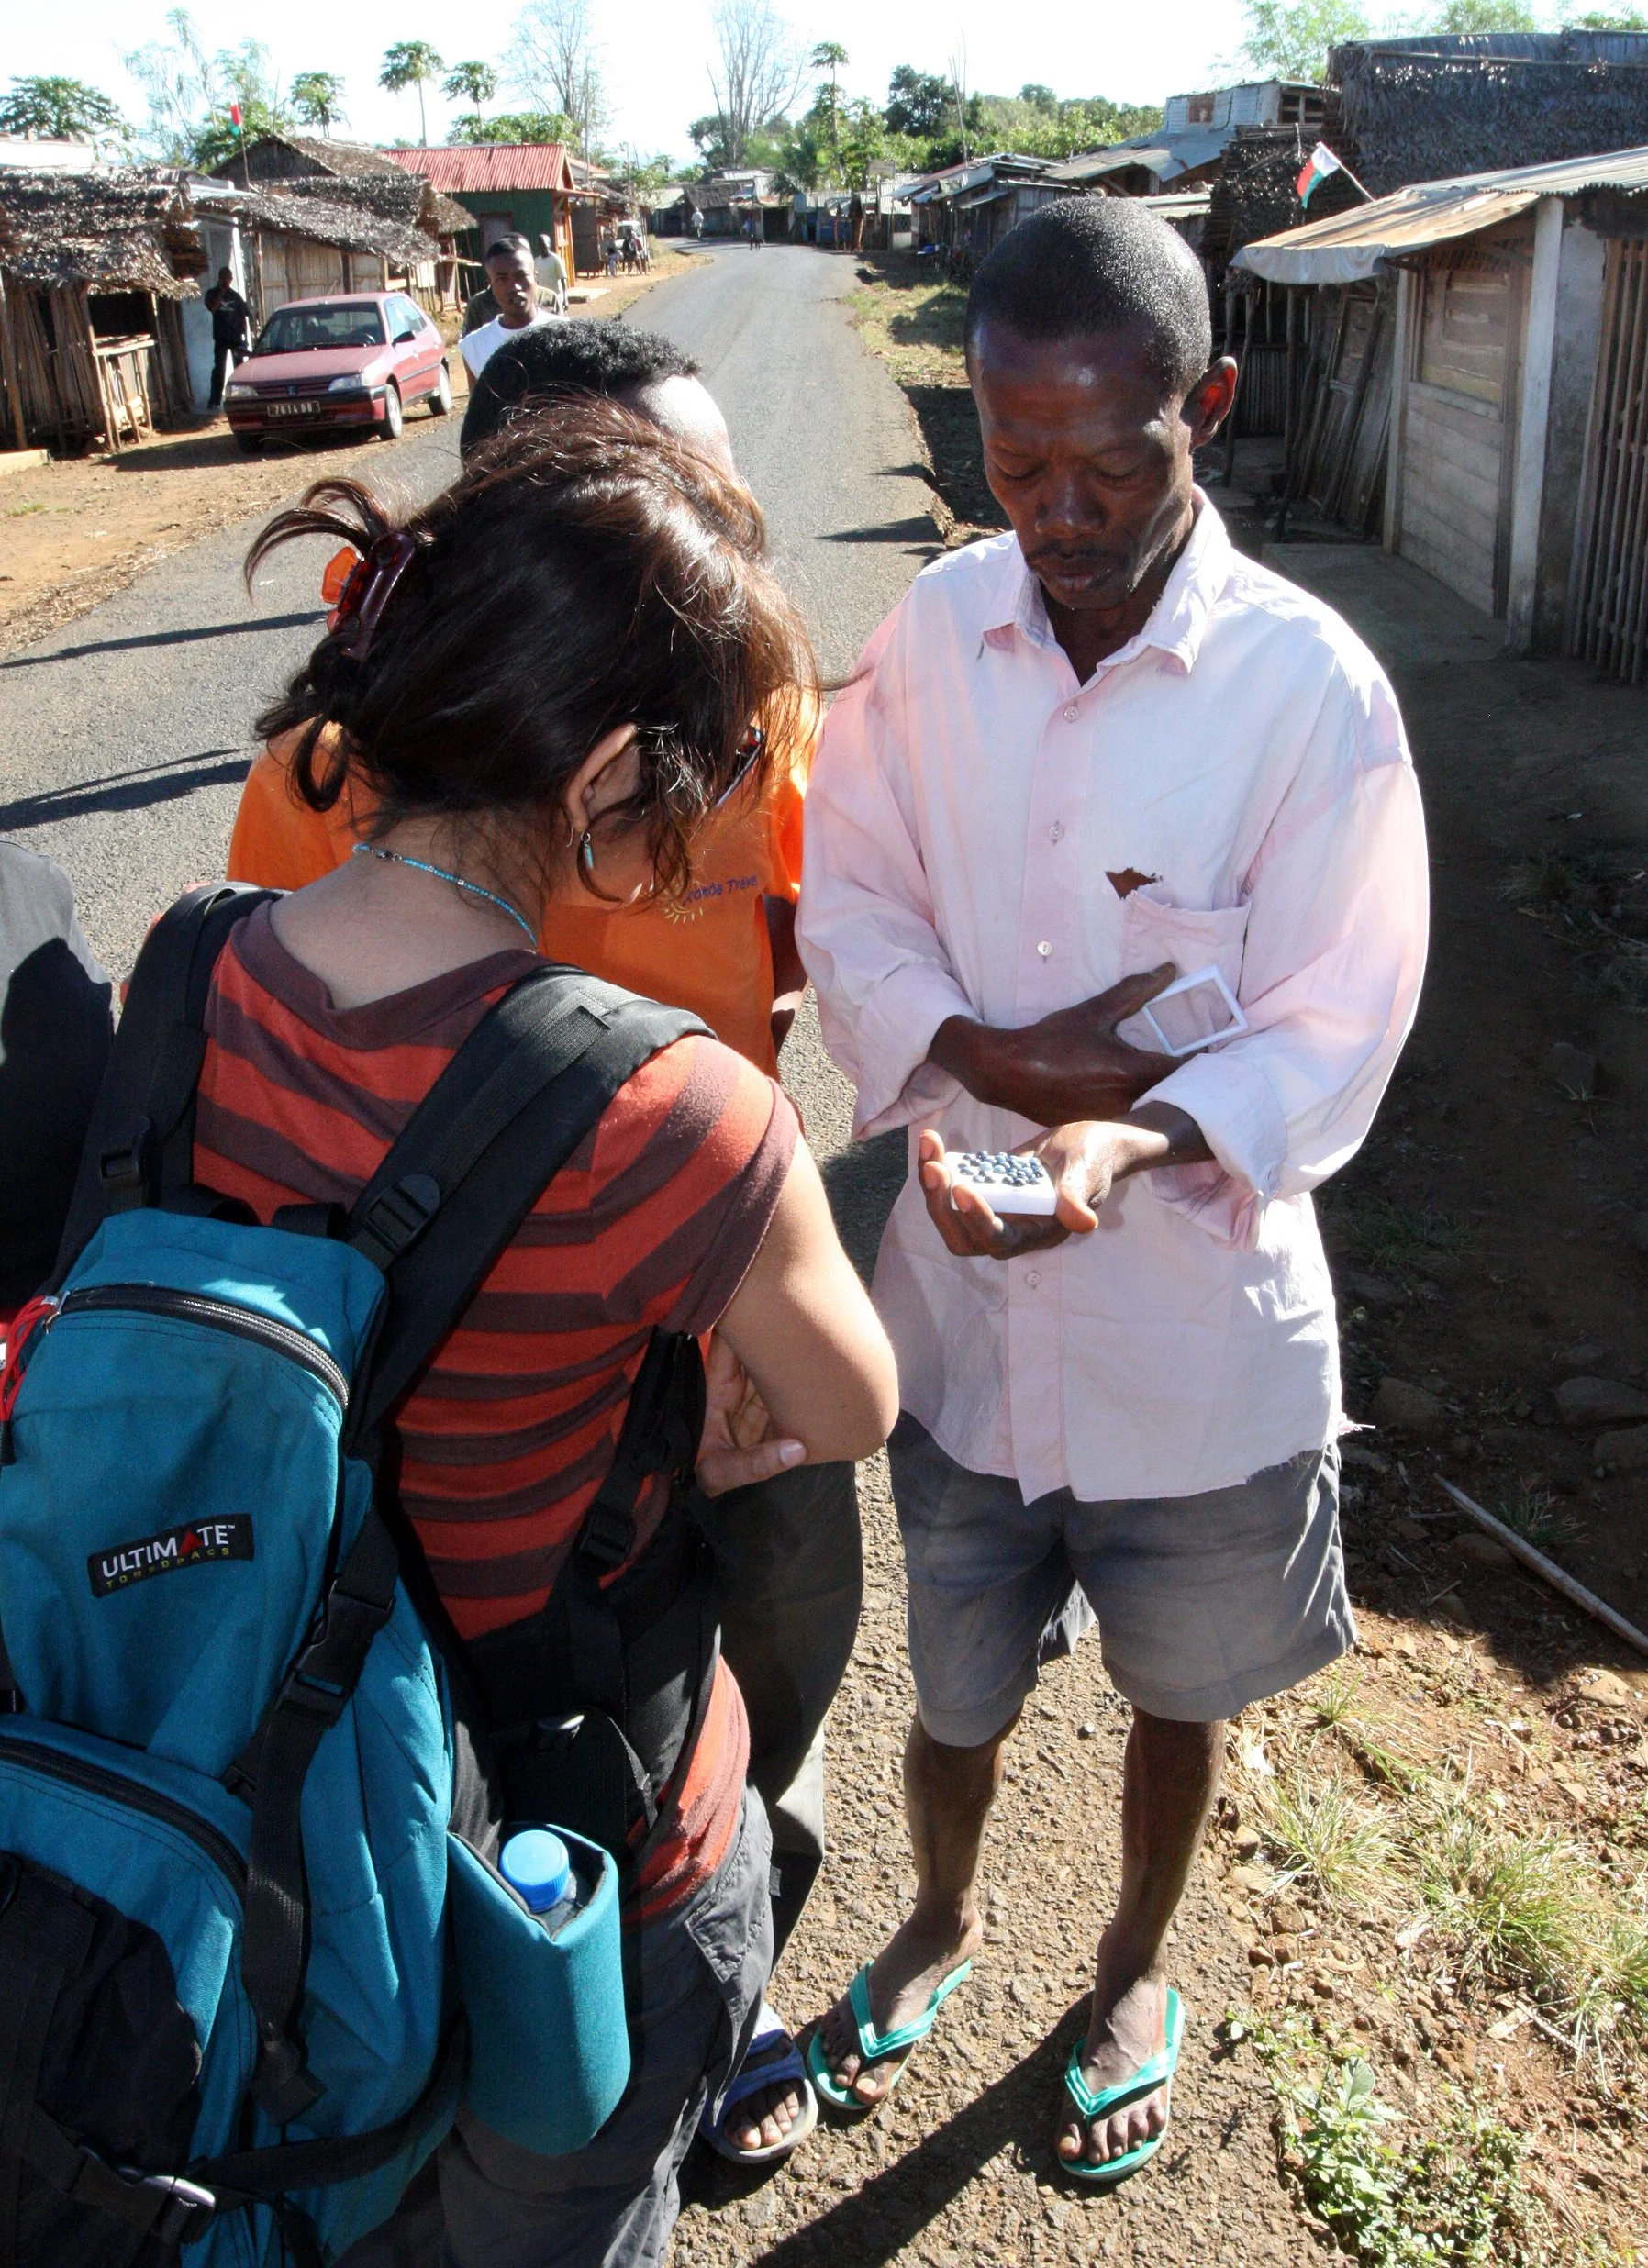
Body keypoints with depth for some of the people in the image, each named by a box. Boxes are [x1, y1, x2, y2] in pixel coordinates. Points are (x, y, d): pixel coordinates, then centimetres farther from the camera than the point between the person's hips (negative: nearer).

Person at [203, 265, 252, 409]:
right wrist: (222, 292, -14)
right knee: (219, 369, -7)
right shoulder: (212, 294, 2)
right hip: (221, 338, -2)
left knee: (239, 368, 7)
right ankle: (215, 401, -10)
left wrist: (246, 337, 3)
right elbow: (213, 307, -18)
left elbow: (244, 316, 9)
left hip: (236, 337, 2)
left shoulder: (235, 296, 7)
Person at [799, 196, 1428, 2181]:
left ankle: (1137, 1969, 53)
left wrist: (1125, 1143, -35)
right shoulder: (936, 632, -7)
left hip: (1194, 1326, -2)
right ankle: (942, 1917, 56)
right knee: (958, 1686, 22)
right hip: (963, 1296, 2)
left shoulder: (1309, 688, -17)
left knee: (1178, 1695, 22)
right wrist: (999, 1058, -20)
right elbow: (848, 912, -1)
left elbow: (1325, 1041, -16)